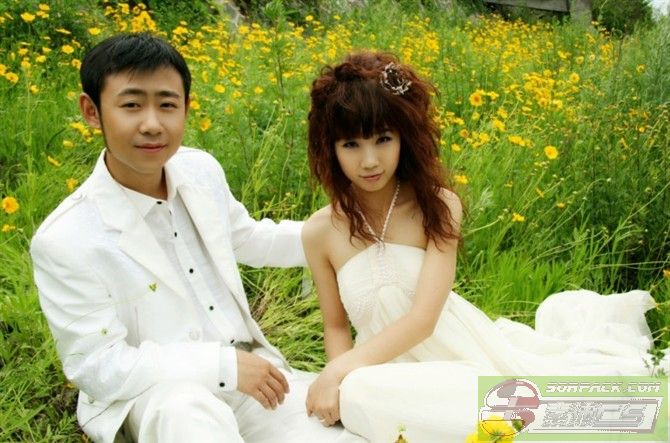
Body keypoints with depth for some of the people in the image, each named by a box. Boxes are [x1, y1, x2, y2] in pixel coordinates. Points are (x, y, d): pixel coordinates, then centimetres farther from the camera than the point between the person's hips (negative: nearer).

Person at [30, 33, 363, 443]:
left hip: (251, 365, 5)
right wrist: (224, 365, -23)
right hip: (154, 394, -5)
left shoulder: (201, 169, -4)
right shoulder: (65, 240, -22)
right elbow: (98, 368, -19)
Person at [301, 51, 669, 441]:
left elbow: (423, 318, -19)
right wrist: (340, 380, -15)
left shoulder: (439, 206, -12)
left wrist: (342, 369, -26)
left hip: (462, 350, -1)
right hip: (395, 378, 1)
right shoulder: (320, 232, -7)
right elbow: (336, 326, 4)